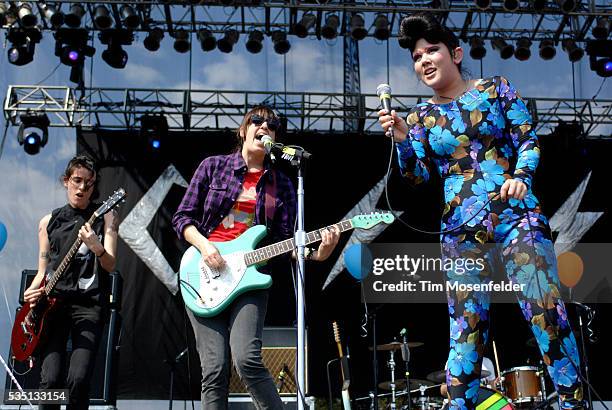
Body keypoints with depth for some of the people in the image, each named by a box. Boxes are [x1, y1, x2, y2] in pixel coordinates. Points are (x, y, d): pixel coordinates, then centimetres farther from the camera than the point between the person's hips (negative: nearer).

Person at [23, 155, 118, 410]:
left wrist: (97, 248, -24)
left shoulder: (104, 216, 7)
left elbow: (110, 266, -3)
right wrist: (32, 292, -2)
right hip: (53, 300, 2)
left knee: (79, 380, -17)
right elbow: (42, 271, 19)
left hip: (89, 303, -2)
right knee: (50, 379, -13)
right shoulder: (49, 221, 16)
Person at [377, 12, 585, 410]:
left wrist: (521, 176, -12)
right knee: (467, 325, 0)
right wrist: (402, 140, -9)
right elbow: (418, 174, 7)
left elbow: (529, 139, 6)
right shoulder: (421, 117, 11)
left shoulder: (495, 88, 7)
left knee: (548, 312, -8)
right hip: (461, 231, 2)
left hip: (516, 215, -2)